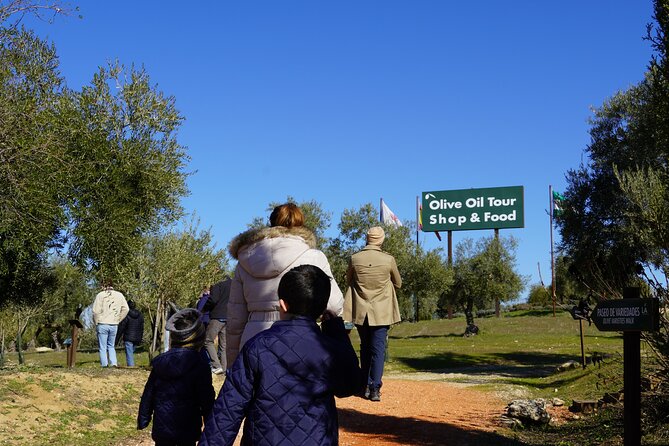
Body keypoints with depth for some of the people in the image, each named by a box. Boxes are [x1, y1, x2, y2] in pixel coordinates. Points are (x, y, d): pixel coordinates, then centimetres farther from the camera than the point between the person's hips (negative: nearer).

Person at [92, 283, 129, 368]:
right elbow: (126, 309, 5)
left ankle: (104, 365, -1)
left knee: (102, 347, 3)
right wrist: (118, 320, 11)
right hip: (114, 325, 3)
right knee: (111, 346, 15)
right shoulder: (119, 295, 9)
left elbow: (96, 311, -8)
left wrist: (96, 323, 3)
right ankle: (114, 363, 0)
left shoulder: (100, 295, -1)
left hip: (102, 324, -3)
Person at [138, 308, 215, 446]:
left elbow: (148, 395, 7)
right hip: (187, 429, -3)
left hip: (161, 428, 3)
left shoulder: (159, 362, 1)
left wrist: (143, 420, 17)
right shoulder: (200, 365, -12)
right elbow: (206, 399, -9)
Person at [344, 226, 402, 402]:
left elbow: (348, 280, 11)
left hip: (360, 312, 2)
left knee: (365, 348, 16)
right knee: (378, 349, 1)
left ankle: (366, 386, 20)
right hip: (381, 312, -2)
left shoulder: (355, 259, -6)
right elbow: (398, 283, 7)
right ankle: (375, 388, -6)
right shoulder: (388, 260, -9)